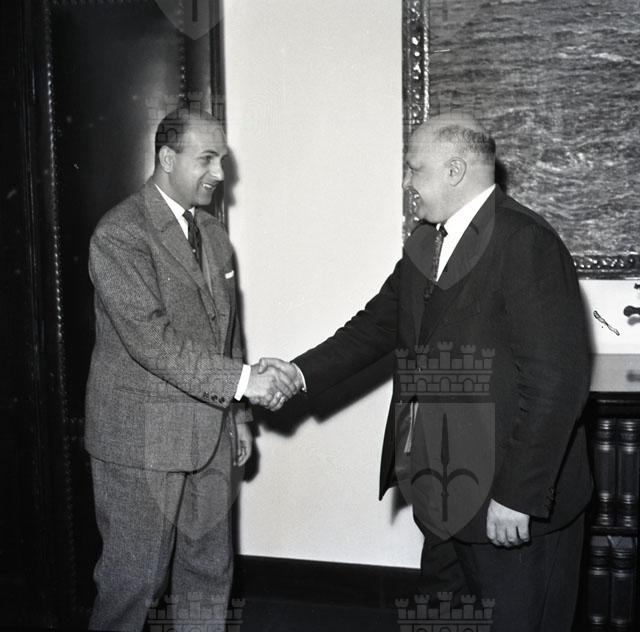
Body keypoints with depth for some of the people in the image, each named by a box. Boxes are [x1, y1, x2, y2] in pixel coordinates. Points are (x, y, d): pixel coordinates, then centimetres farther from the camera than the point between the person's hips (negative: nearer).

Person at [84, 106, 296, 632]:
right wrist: (243, 381, -24)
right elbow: (150, 338, -23)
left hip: (210, 434, 7)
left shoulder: (215, 234, 11)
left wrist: (238, 415, 15)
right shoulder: (119, 234, -14)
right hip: (142, 439, -7)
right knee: (135, 578, 5)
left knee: (209, 572, 15)